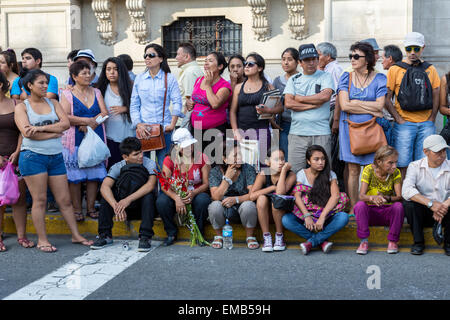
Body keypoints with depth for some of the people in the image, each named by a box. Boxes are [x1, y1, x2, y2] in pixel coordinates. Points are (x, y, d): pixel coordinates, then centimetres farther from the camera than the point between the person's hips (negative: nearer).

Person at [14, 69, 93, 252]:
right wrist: (54, 133, -8)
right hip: (33, 156, -4)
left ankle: (76, 235, 15)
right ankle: (42, 240, 9)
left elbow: (66, 123, -2)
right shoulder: (22, 107, 3)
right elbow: (27, 132, -12)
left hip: (56, 156, 4)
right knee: (39, 200, -1)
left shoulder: (53, 103, 14)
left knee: (65, 199, 6)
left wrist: (40, 128, -12)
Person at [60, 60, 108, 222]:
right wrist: (89, 120, -12)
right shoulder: (67, 94, 1)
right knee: (75, 177, -2)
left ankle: (91, 208, 12)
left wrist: (89, 124, -11)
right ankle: (77, 210, 6)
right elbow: (65, 117, -11)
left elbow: (104, 113, 4)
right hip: (75, 140, -4)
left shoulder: (96, 92, 13)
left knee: (94, 175, 4)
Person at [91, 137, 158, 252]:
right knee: (107, 193, -21)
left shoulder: (149, 164, -16)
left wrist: (128, 199, -45)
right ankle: (105, 235, -15)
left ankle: (145, 237, -31)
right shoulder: (117, 167, -11)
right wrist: (116, 206, -45)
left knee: (148, 194, -33)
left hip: (145, 206, -2)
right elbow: (104, 187, -27)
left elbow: (151, 185, -34)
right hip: (125, 208, 2)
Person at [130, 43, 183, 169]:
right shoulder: (139, 78, 9)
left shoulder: (169, 78, 3)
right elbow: (134, 104, 8)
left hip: (164, 128, -2)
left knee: (164, 165, 0)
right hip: (143, 129, 2)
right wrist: (138, 124, -6)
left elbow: (177, 102, -1)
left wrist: (172, 124, -12)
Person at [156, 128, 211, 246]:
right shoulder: (169, 160, -5)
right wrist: (176, 198, -31)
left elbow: (206, 183, -7)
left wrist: (193, 193, -27)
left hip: (196, 194, -1)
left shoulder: (201, 158, -5)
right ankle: (171, 233, -4)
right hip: (175, 195, 1)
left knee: (203, 200, -35)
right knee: (161, 202, -30)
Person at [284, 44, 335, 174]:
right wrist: (314, 104, -6)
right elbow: (288, 103, 0)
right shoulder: (293, 80, 13)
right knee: (295, 173, -1)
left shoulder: (326, 77, 8)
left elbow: (325, 96, -11)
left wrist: (299, 98, -1)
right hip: (297, 133, 2)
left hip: (321, 133, -2)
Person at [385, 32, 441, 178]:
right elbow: (387, 99, 0)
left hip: (426, 124, 3)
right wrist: (399, 120, -8)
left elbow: (436, 96, 13)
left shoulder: (430, 69, 11)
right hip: (404, 124, -3)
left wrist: (431, 120, 2)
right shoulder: (395, 69, 2)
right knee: (402, 164, -3)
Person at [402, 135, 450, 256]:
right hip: (424, 213, 0)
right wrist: (430, 203, -32)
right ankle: (418, 242, -10)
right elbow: (406, 191, -22)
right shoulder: (415, 166, -3)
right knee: (408, 204, -29)